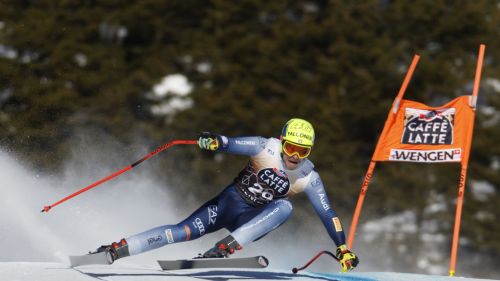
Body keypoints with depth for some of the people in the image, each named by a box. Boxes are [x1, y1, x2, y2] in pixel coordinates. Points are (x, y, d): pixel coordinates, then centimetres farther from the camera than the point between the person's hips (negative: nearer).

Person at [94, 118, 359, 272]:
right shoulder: (266, 148, -15)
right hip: (230, 202, -1)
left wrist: (343, 248, -16)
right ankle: (114, 250, -14)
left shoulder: (309, 178, -9)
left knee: (284, 207, -30)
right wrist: (215, 142, -51)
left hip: (252, 220, 1)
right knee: (185, 231, -19)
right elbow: (234, 144, -28)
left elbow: (327, 214, -7)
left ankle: (223, 249, -39)